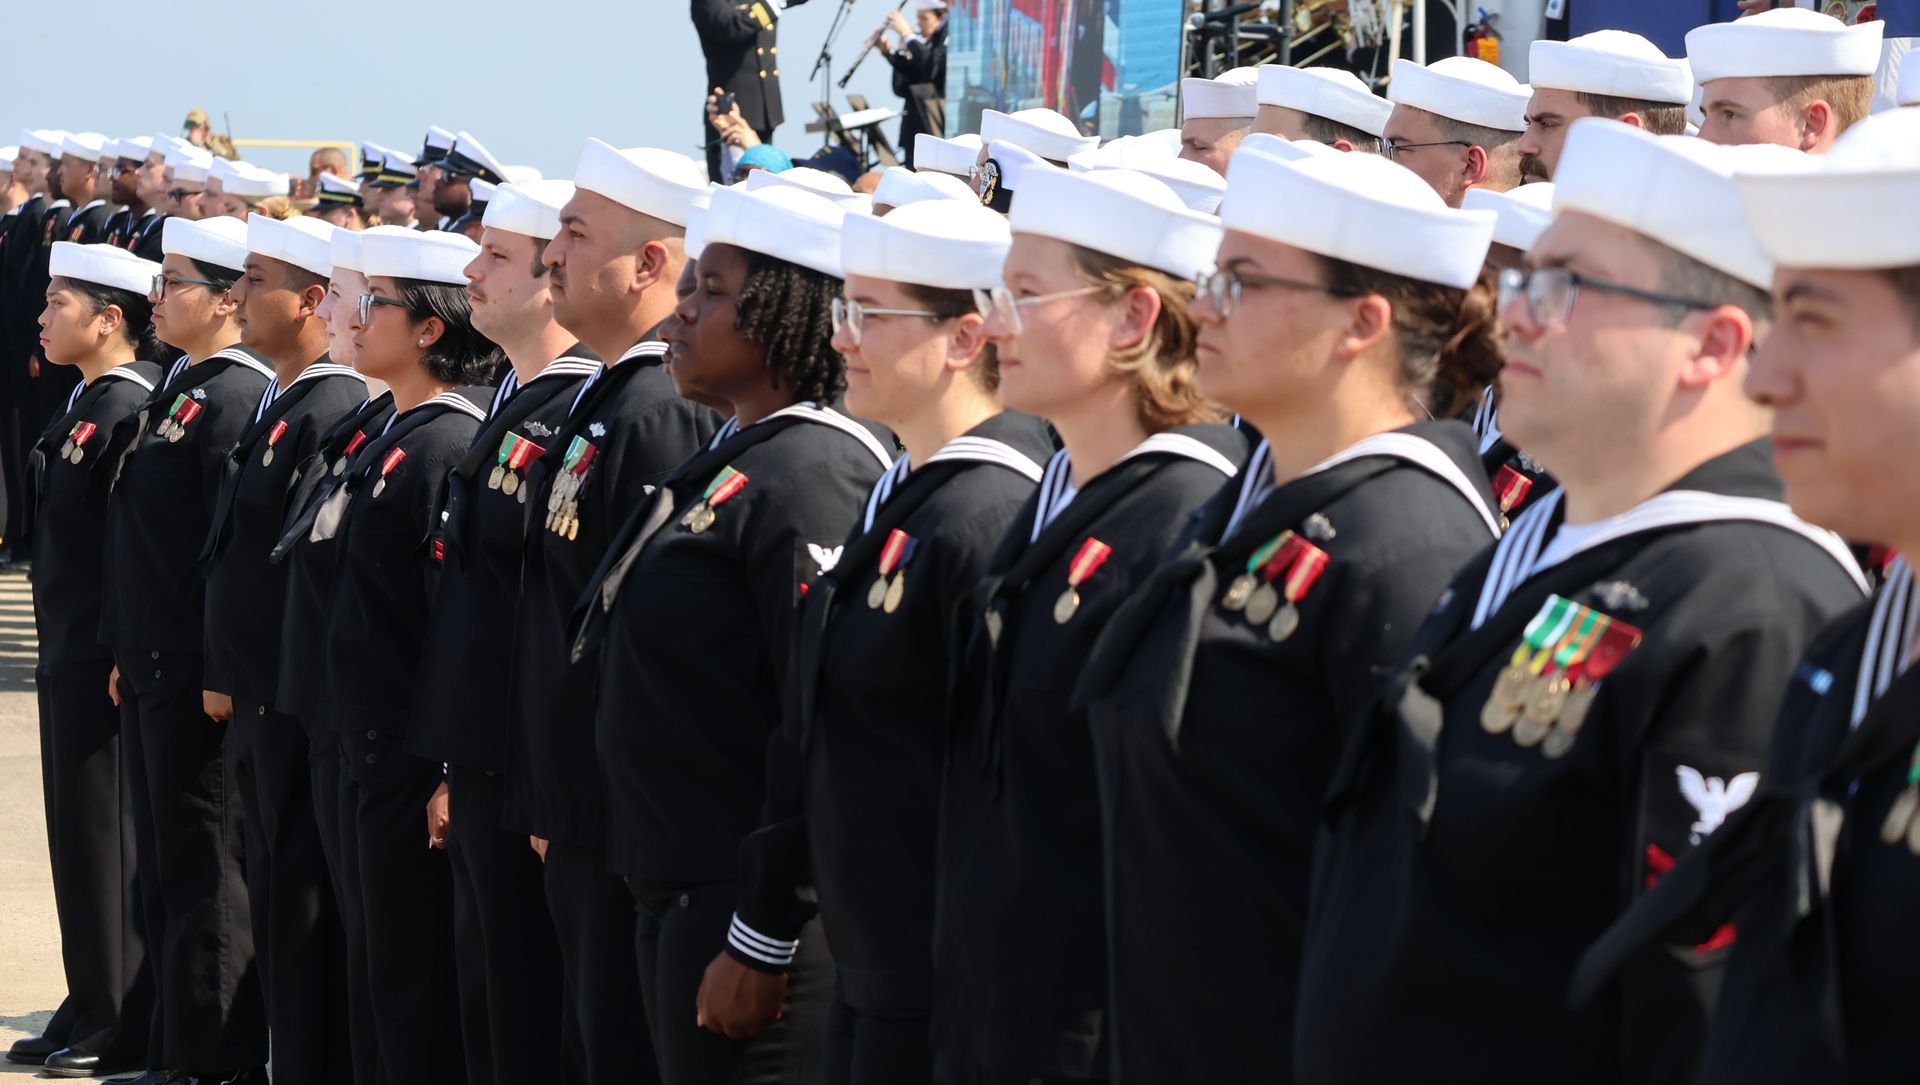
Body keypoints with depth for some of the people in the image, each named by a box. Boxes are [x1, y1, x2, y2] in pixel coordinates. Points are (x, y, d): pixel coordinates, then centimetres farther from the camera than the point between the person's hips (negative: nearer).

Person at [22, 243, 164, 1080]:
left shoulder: (130, 410, -17)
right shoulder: (84, 406, 12)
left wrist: (127, 659, -21)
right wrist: (60, 652, 17)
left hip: (105, 661, -9)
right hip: (70, 658, 9)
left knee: (108, 837, -1)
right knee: (80, 833, 14)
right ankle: (91, 1010, 23)